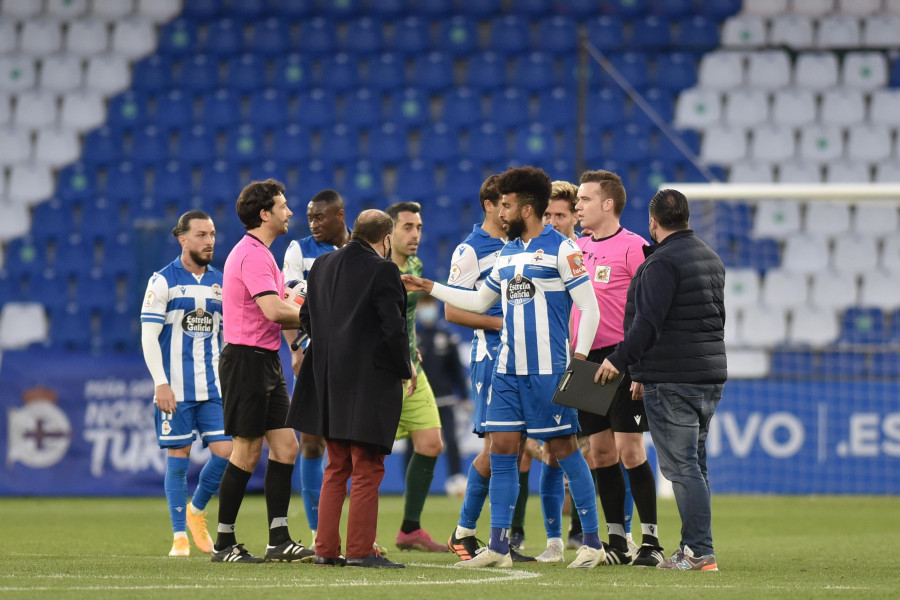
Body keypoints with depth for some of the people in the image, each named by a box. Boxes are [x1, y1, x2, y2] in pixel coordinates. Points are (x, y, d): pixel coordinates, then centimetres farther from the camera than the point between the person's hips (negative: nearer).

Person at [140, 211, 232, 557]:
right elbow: (148, 337, -6)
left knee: (225, 452, -5)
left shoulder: (221, 282, 11)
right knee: (178, 457, -1)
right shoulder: (163, 281, -3)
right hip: (175, 388, -4)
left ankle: (197, 510, 21)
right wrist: (161, 383, -13)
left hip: (214, 386, 4)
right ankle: (180, 536, 8)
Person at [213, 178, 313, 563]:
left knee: (286, 446, 5)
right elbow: (273, 310, -26)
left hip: (265, 361, 10)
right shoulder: (252, 255, -16)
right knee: (247, 452, -5)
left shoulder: (259, 253, 19)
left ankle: (279, 540, 6)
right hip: (247, 359, -10)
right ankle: (224, 543, 3)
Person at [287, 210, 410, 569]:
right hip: (370, 382, -7)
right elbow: (393, 327, -16)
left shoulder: (322, 265, 8)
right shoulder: (382, 271, -13)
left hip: (329, 381, 7)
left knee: (336, 469, 15)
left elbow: (307, 318, 14)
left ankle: (326, 550, 14)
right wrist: (405, 368, -1)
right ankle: (360, 550, 0)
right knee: (367, 471, 0)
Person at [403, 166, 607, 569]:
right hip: (508, 369, 7)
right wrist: (429, 287, 24)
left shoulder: (561, 249, -7)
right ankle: (498, 547, 5)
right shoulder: (507, 253, 15)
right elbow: (479, 300, 27)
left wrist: (579, 358, -13)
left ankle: (593, 542, 4)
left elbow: (590, 308, -8)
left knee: (563, 449, -4)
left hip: (549, 370, -7)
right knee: (501, 449, 2)